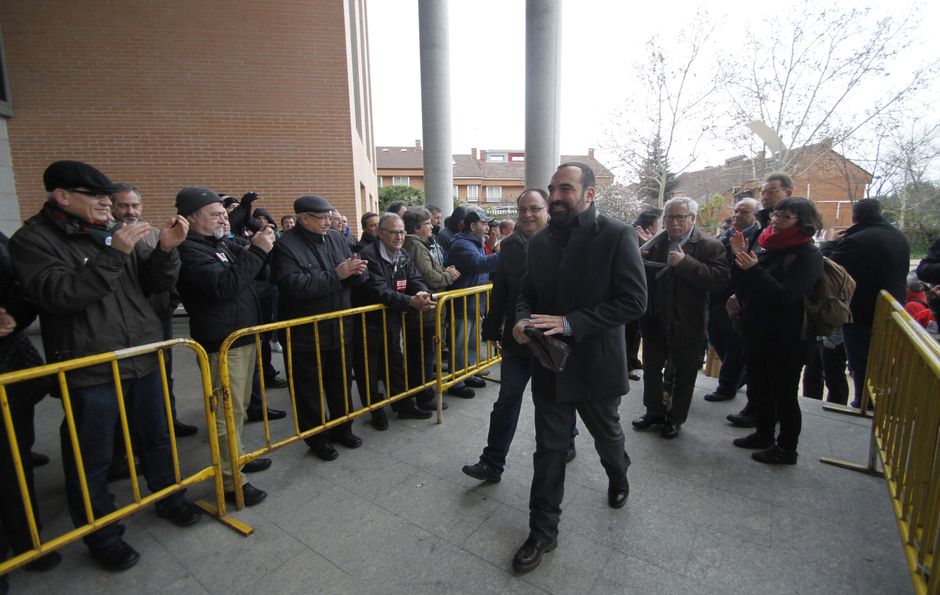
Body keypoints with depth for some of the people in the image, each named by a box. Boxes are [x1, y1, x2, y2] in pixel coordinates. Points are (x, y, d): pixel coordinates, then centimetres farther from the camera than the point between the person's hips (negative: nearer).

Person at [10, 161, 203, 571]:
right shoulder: (33, 240, -6)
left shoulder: (113, 233, 10)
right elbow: (58, 295, -21)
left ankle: (168, 499, 38)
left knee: (156, 437, 18)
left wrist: (166, 249, -9)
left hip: (144, 358, 5)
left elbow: (157, 284, 8)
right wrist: (113, 254, -26)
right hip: (89, 369, -5)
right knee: (92, 460, 8)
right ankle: (102, 536, 28)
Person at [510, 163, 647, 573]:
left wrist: (569, 323, -25)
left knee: (607, 435, 24)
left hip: (595, 363, -2)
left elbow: (634, 301, -18)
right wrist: (523, 320, -14)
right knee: (549, 449, 10)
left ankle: (618, 478, 58)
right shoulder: (540, 241, 1)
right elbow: (527, 293, 9)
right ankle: (542, 532, 28)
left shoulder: (616, 236, -13)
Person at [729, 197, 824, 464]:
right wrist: (739, 258, -7)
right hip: (757, 332, 7)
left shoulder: (807, 255, -12)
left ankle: (787, 448, 22)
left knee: (784, 393, 5)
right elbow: (744, 288, 6)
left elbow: (787, 296, -24)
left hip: (788, 339, -7)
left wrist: (754, 269, -30)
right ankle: (763, 435, 36)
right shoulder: (769, 248, 7)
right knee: (758, 387, 18)